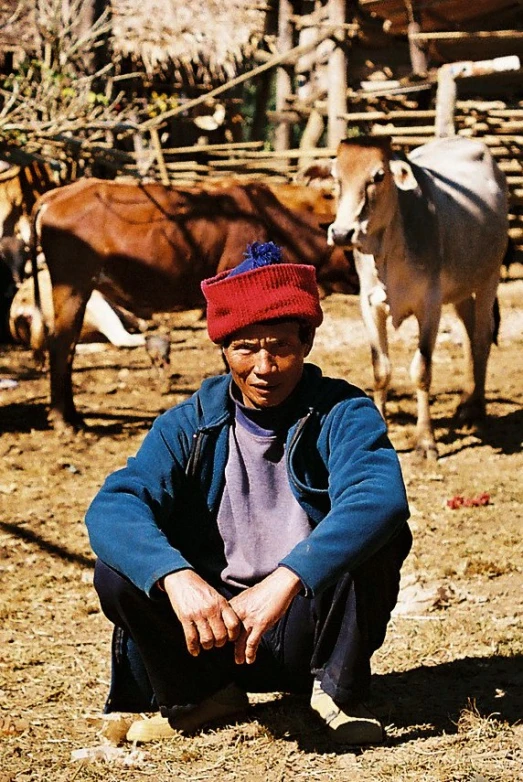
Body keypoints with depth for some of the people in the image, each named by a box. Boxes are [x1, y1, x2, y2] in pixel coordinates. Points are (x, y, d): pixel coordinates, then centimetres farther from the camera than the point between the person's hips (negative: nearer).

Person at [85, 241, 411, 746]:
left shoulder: (343, 414, -10)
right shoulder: (190, 425, -3)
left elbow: (381, 495, -32)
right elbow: (110, 508, -19)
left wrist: (285, 581, -46)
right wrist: (175, 577, -41)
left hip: (313, 628, -2)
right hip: (214, 622, 2)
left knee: (375, 534, -28)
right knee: (118, 568, -21)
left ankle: (339, 690, -5)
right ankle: (198, 695, 3)